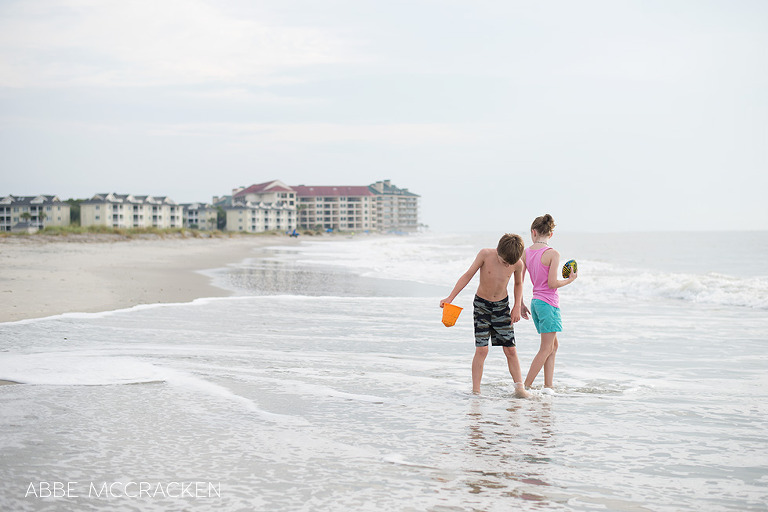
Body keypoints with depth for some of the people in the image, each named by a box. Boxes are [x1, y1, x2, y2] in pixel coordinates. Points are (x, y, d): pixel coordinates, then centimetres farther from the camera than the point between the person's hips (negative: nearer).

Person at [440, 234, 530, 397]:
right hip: (482, 304, -2)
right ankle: (475, 390, -3)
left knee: (510, 350, -1)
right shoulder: (485, 254, -18)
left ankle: (519, 387, 5)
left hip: (502, 305, 2)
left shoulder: (517, 264, -11)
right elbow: (468, 275, -10)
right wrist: (450, 298, -14)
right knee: (481, 349, -8)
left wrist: (517, 306, 2)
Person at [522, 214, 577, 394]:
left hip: (536, 302, 7)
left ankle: (548, 386, 10)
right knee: (546, 349, 0)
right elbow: (552, 283, -17)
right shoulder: (553, 254, -13)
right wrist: (570, 280, 1)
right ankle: (525, 386, -2)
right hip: (549, 303, -7)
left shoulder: (526, 253, 4)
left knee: (553, 345, 15)